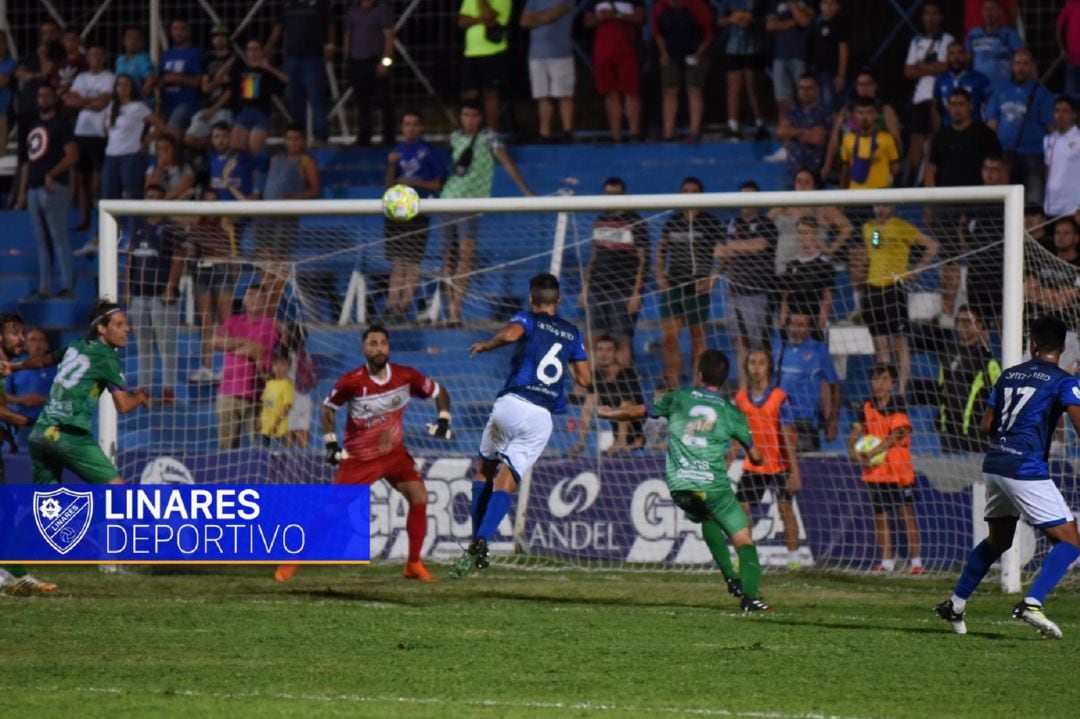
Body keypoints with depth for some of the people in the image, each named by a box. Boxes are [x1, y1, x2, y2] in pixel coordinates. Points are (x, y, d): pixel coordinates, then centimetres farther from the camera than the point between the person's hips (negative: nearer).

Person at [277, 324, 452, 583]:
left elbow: (439, 392, 3)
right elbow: (328, 408, 0)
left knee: (419, 496, -15)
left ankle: (414, 564, -2)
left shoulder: (406, 377, -13)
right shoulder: (351, 382, -18)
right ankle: (292, 560, 6)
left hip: (394, 452, 2)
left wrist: (443, 419, -13)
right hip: (358, 455, -2)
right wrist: (330, 442, -8)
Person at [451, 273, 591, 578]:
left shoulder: (528, 319, 5)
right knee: (505, 483, -3)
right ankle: (481, 542, -25)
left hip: (511, 404, -2)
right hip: (543, 417, 2)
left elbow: (510, 334, -19)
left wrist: (485, 345, -1)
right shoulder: (572, 334, 18)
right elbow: (585, 380, 20)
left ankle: (477, 545, 7)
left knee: (485, 468, 18)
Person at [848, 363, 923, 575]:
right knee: (880, 515, 8)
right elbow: (856, 431, 2)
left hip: (899, 469, -5)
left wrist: (873, 452, -27)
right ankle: (887, 561, 17)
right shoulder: (867, 407, 5)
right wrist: (853, 450, -20)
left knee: (907, 513, -4)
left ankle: (916, 561, -1)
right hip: (875, 470, 5)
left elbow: (896, 435, -18)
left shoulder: (898, 406, -8)